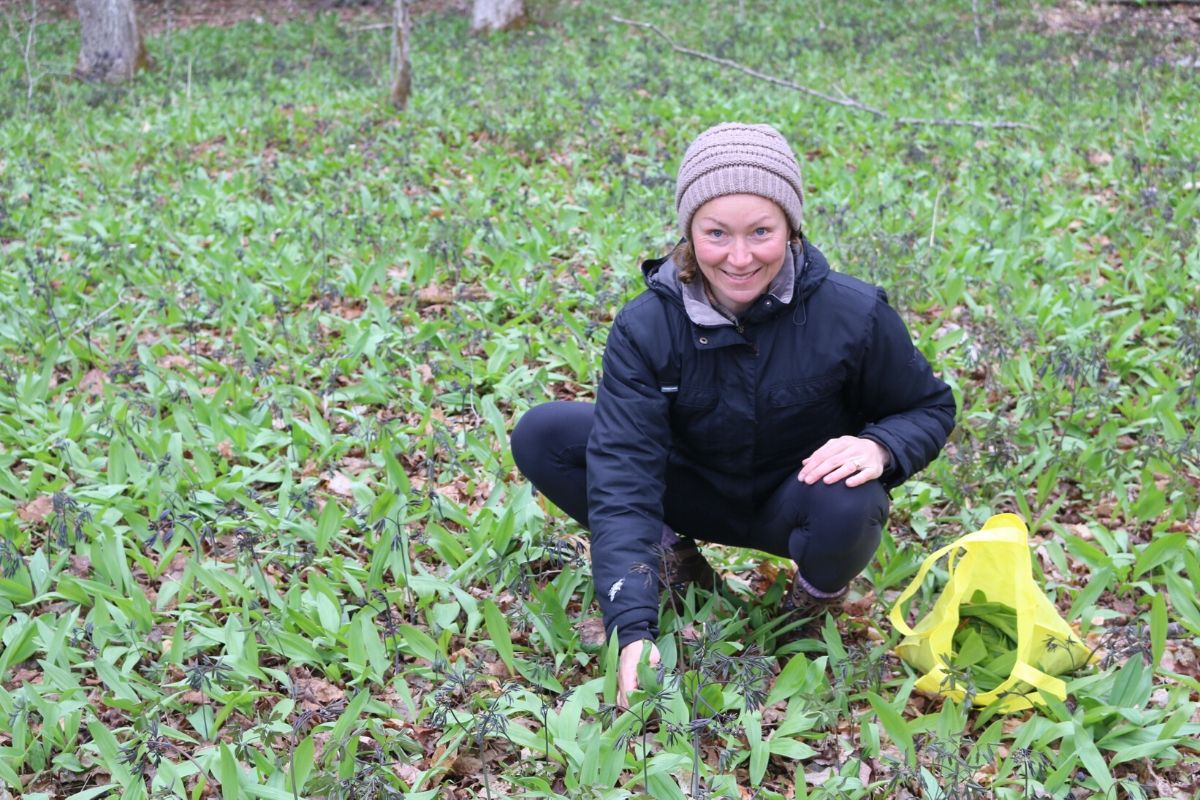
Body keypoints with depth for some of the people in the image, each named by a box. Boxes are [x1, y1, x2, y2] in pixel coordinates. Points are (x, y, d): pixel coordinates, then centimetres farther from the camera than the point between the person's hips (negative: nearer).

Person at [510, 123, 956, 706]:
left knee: (847, 508, -39)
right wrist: (633, 630, -41)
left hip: (797, 501, -1)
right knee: (540, 436, -18)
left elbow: (929, 407, -4)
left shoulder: (854, 314, -22)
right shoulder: (646, 327, -22)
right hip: (695, 491, 1)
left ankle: (817, 596, -2)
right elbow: (623, 473, -30)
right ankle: (673, 562, -1)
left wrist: (881, 447, -31)